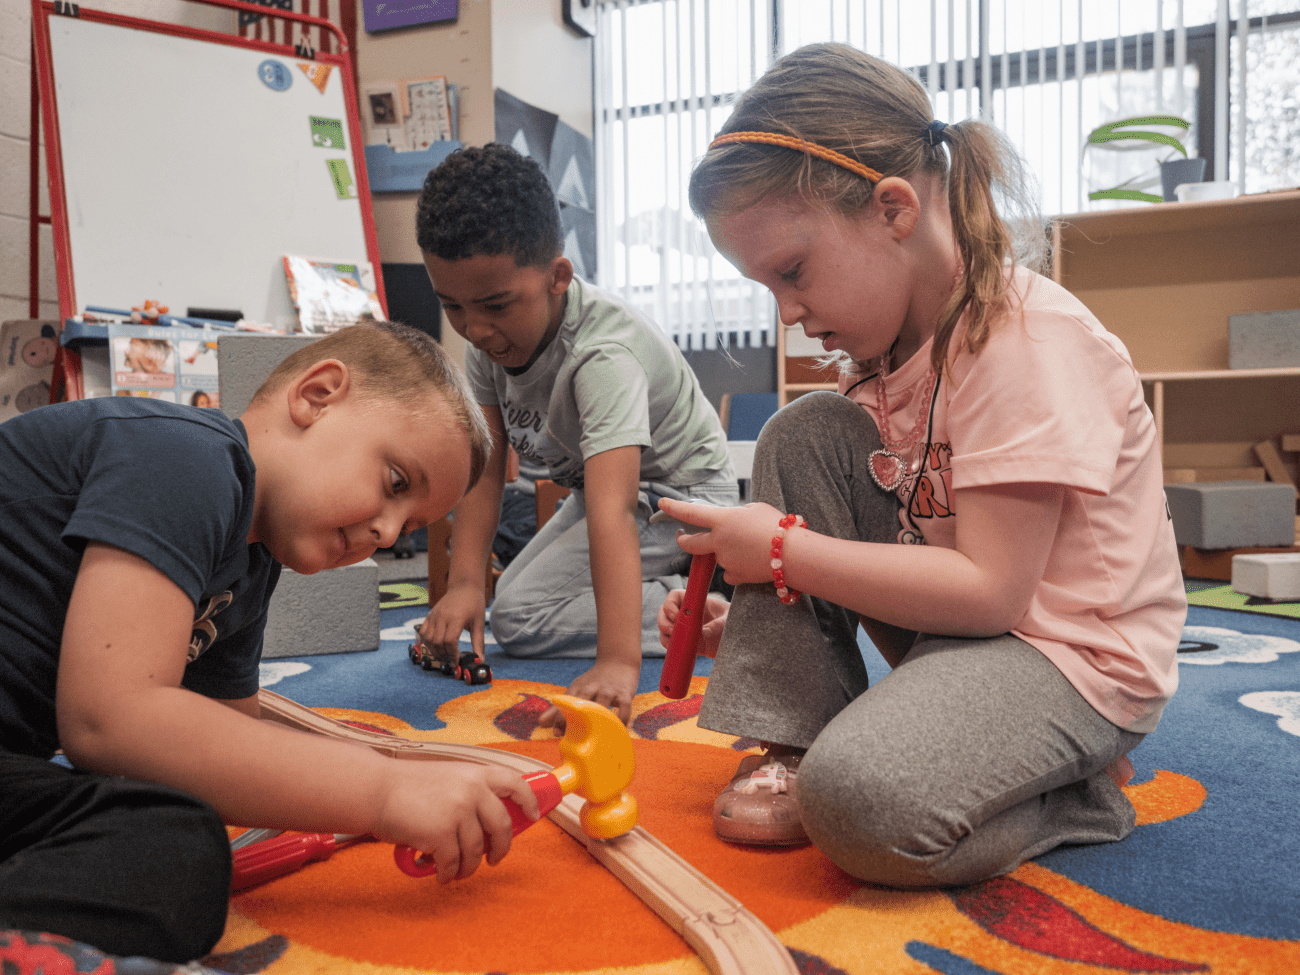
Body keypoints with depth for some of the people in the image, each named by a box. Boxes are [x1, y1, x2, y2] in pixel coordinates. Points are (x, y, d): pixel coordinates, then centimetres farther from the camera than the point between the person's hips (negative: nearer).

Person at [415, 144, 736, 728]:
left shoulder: (602, 355, -37)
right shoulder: (490, 338, -13)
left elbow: (613, 507, -48)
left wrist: (618, 662, -57)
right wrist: (465, 582, -26)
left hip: (680, 495, -8)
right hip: (598, 488, 8)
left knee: (519, 618, -17)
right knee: (511, 593, 19)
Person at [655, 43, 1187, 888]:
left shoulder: (1028, 339, -22)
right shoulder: (896, 341, 5)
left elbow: (989, 591, -27)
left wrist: (784, 551, -21)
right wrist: (748, 620, -3)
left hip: (1073, 655, -9)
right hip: (951, 617, 9)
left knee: (860, 802, -33)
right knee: (803, 435, -7)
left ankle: (1075, 794, 0)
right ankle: (790, 748, -5)